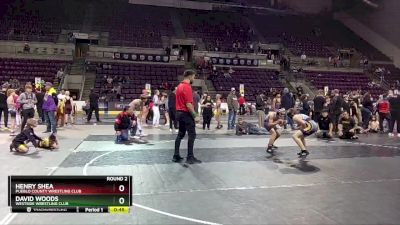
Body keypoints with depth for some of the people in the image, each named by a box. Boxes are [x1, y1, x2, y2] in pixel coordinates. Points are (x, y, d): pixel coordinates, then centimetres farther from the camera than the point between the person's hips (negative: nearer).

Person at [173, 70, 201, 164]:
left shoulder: (180, 86, 13)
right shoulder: (187, 87, -16)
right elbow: (188, 104, -22)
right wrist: (195, 116, -20)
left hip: (179, 112, 10)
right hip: (186, 114, -10)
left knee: (180, 134, 13)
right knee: (192, 135, -5)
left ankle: (176, 156, 15)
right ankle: (190, 157, -4)